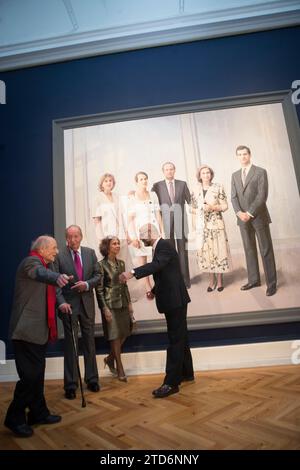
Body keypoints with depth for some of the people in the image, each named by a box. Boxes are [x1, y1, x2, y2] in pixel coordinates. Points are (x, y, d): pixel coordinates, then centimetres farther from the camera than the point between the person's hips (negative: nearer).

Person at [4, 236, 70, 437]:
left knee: (37, 374, 17)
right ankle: (15, 418, 15)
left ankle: (38, 413, 30)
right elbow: (40, 273, -40)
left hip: (39, 330, 10)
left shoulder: (43, 265, 17)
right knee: (30, 375, -4)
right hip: (27, 330, -10)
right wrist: (57, 277, -59)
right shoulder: (31, 261, -14)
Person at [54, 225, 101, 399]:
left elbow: (98, 275, 6)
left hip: (87, 303, 3)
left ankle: (92, 379, 29)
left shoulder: (90, 253, 3)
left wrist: (87, 284, -13)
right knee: (70, 344, 5)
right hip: (69, 304, -3)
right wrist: (61, 302, -20)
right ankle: (71, 384, 19)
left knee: (90, 342, 13)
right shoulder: (59, 256, -8)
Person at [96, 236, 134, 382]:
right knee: (115, 336, 3)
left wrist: (129, 302, 10)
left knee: (124, 333, 9)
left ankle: (110, 358, 33)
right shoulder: (101, 265, -10)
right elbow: (99, 289, -10)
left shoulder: (121, 263, 9)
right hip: (110, 304, -6)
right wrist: (105, 308, -14)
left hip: (123, 303, 6)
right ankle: (120, 369, 17)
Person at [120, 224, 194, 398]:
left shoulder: (164, 245, -15)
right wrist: (155, 290, 14)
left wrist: (132, 273, -43)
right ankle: (186, 373, 34)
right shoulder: (161, 246, 14)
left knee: (176, 340, -5)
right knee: (180, 338, 19)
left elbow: (156, 265, -35)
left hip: (175, 300, -10)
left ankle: (171, 383, 1)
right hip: (173, 300, 10)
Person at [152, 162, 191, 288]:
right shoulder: (157, 186, 7)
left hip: (180, 220, 1)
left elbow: (190, 201, 10)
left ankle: (185, 279, 11)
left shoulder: (182, 184, 10)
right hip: (166, 221, -1)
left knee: (182, 250, 3)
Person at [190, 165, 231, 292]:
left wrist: (212, 207, -17)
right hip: (202, 225, 3)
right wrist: (194, 225, 6)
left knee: (218, 250, 1)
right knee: (205, 251, 5)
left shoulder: (218, 188, -2)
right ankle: (212, 279, 20)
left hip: (216, 224, -2)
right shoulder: (195, 190, 6)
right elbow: (194, 209, 11)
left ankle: (220, 279, 17)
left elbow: (225, 206, -2)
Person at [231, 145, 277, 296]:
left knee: (266, 250, -1)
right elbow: (234, 197, 8)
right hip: (243, 218, 5)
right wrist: (239, 212, -9)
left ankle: (271, 283, 6)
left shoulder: (260, 172, 0)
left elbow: (262, 196, -10)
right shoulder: (235, 175, 15)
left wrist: (250, 213, -15)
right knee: (249, 250, 8)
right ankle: (254, 280, 18)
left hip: (259, 217, -4)